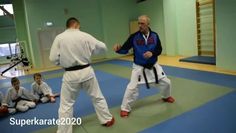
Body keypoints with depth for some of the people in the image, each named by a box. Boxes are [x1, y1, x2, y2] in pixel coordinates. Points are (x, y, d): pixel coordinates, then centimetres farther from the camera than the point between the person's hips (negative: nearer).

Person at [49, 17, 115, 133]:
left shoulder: (59, 38, -5)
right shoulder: (85, 36, -4)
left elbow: (53, 58, -5)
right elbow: (102, 47, 4)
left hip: (70, 75, -1)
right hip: (86, 72, 2)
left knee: (66, 105, 11)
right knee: (97, 97, 20)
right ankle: (107, 119, 36)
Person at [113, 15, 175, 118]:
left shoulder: (154, 35, -5)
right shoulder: (134, 36, -12)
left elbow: (159, 50, -2)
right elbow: (125, 49, -12)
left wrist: (152, 53, -23)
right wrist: (118, 49, -34)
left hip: (153, 66, 3)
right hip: (139, 67, -3)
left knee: (166, 82, 14)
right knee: (132, 87, -9)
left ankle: (166, 97, 47)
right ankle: (125, 108, 9)